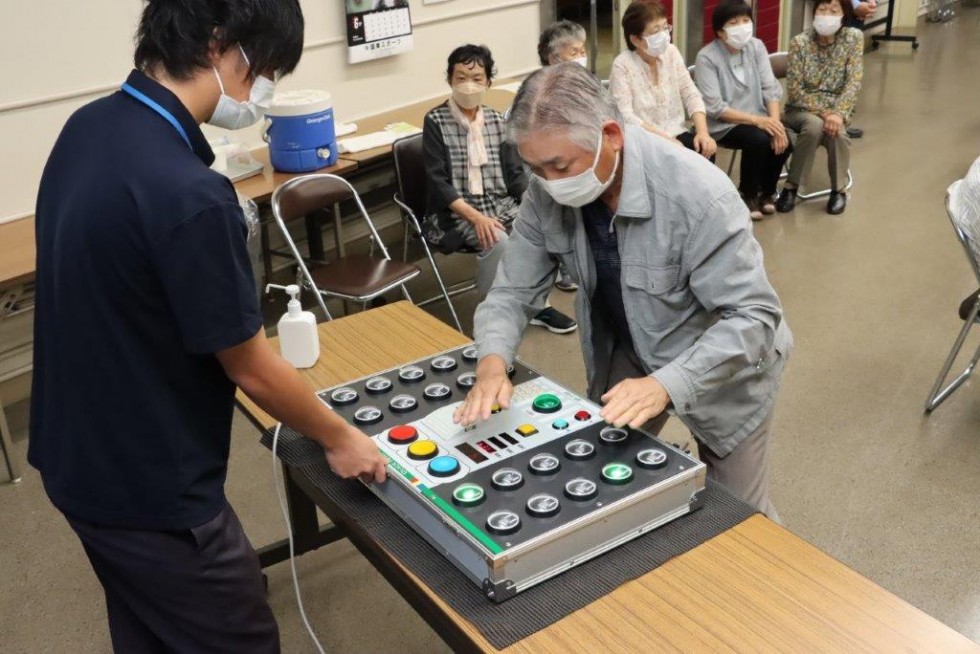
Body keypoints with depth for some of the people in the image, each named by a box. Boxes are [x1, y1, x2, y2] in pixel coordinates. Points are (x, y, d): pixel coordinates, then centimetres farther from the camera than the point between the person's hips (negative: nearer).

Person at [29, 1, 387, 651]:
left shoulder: (86, 129, -3)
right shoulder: (186, 194, -30)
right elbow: (253, 371, -19)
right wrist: (339, 439, -3)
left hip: (81, 457, 8)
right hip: (148, 489, -8)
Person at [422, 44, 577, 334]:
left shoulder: (497, 121, 9)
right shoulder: (435, 121, -5)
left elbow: (515, 174, 7)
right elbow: (438, 183, -12)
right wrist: (476, 217, -23)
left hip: (500, 205, 5)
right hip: (455, 212, -5)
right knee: (497, 240, -33)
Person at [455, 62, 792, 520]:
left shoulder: (698, 194, -34)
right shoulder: (547, 193, -18)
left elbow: (754, 316, -32)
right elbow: (514, 290, -10)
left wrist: (667, 385, -44)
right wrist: (493, 363, -31)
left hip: (723, 366, -4)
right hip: (628, 352, 4)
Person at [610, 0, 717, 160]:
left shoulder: (671, 52, 5)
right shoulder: (622, 65, -11)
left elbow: (691, 96, 4)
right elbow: (625, 116, -18)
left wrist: (703, 132, -13)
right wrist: (665, 139, -25)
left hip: (676, 134, 5)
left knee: (704, 150, -22)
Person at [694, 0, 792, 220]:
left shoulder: (756, 47, 1)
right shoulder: (706, 58, -14)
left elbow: (770, 88, -3)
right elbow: (714, 108, -20)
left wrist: (775, 122, -20)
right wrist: (757, 120, -25)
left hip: (758, 118, 5)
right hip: (723, 124, -5)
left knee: (783, 141, -21)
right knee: (758, 140, -30)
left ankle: (767, 191, 8)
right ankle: (748, 196, -5)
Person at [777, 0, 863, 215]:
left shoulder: (853, 38, -7)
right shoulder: (799, 42, -11)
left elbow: (854, 82, -13)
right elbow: (794, 89, -12)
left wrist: (838, 113, -28)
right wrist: (822, 112, -21)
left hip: (835, 108, 1)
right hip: (802, 108, -1)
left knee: (836, 130, -32)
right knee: (815, 125, -34)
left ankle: (839, 189, -9)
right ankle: (791, 186, -19)